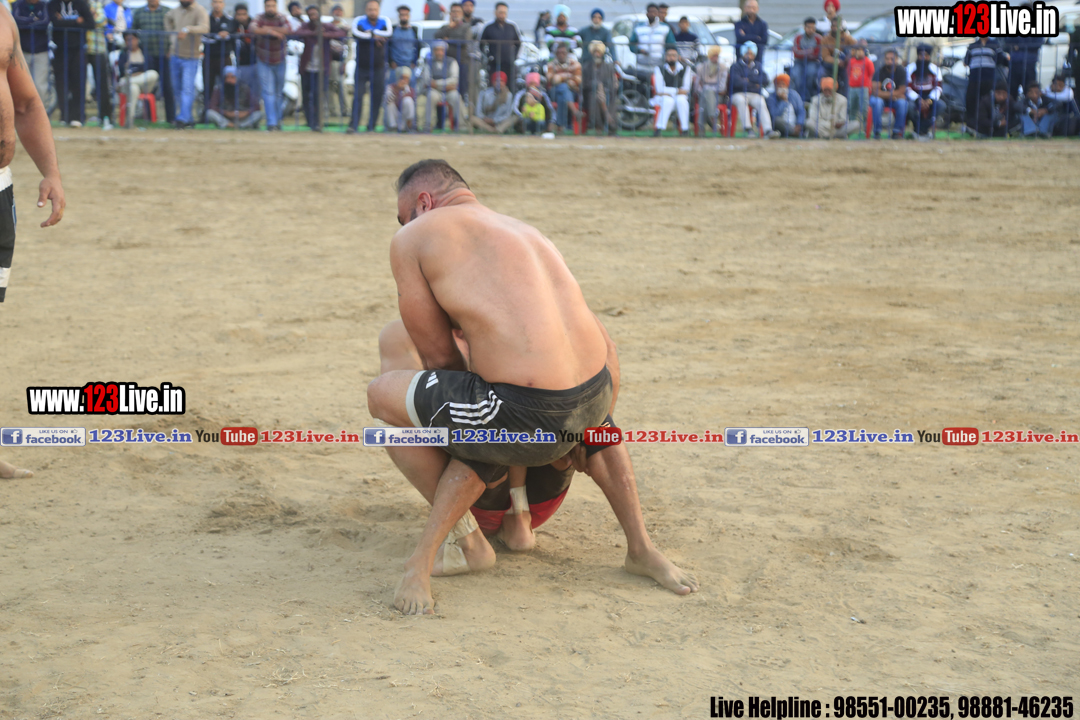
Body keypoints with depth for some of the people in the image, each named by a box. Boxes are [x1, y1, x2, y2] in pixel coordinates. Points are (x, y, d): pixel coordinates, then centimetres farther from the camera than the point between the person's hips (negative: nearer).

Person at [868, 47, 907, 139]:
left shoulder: (901, 71, -9)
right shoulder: (880, 71, -13)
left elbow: (901, 92, -11)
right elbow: (875, 91, -19)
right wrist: (892, 95, -23)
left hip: (895, 100, 1)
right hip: (881, 99, -1)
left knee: (902, 103, -31)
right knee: (876, 102, -35)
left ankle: (897, 131, -16)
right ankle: (877, 131, -21)